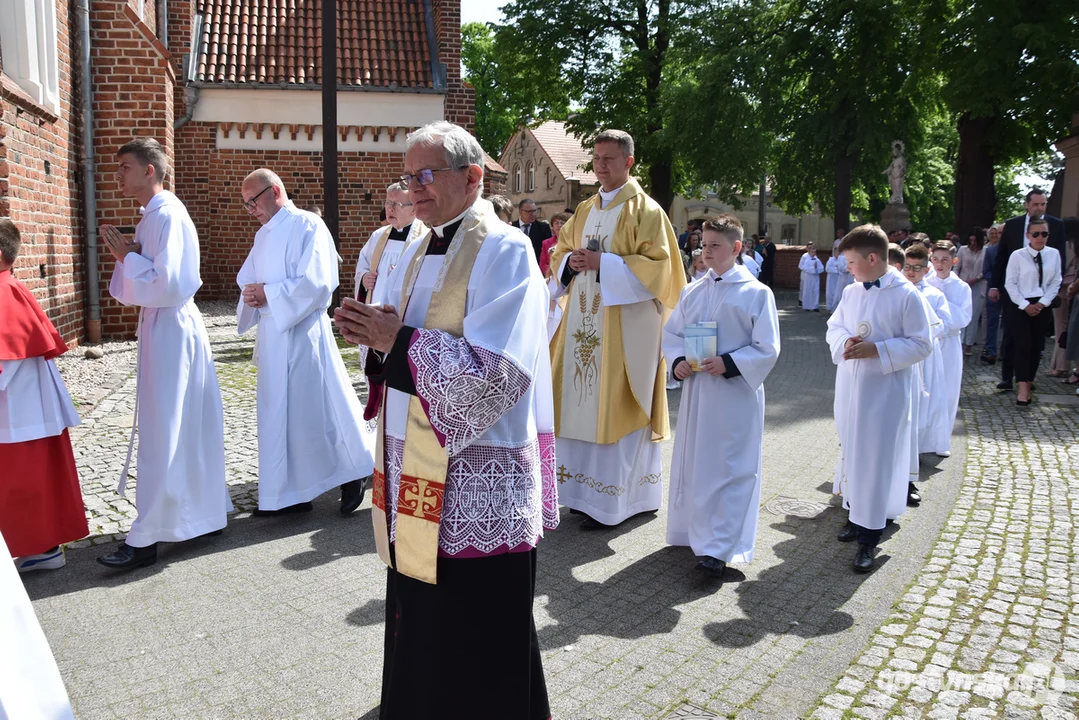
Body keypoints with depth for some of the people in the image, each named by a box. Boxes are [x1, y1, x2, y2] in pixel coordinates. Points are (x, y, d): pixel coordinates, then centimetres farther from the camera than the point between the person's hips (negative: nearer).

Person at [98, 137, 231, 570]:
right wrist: (127, 255, -2)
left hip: (171, 328, -10)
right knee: (188, 427, 15)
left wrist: (127, 256, -12)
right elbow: (134, 289, 16)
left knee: (162, 434, -4)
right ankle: (209, 510, 27)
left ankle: (146, 538, 4)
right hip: (160, 327, 10)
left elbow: (167, 283, -24)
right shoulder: (152, 216, 14)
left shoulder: (168, 215, -15)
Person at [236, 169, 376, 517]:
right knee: (278, 412, 10)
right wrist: (251, 295, -4)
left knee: (316, 408, -2)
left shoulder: (307, 226, -10)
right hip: (272, 335, 8)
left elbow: (316, 284, -19)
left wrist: (268, 294, -15)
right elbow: (247, 279, 19)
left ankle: (353, 473, 18)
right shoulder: (264, 234, 16)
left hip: (302, 335, -8)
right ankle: (290, 493, 20)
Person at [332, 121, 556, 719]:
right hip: (416, 471, 8)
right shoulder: (419, 253, 13)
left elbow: (496, 374, -22)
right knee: (416, 621, 19)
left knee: (476, 645, 6)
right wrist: (374, 335, -5)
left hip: (476, 481, -8)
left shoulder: (504, 252, -13)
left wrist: (400, 341, -19)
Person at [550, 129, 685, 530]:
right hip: (584, 322, 7)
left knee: (613, 408, -3)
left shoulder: (645, 211, -5)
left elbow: (658, 266, -14)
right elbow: (560, 253, 20)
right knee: (583, 403, 9)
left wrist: (602, 263, -19)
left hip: (624, 326, -7)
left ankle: (611, 500, 7)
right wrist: (571, 261, -4)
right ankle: (585, 488, 21)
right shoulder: (585, 210, 16)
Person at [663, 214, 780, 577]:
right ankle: (692, 529, 30)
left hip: (736, 394, -5)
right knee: (693, 462, 13)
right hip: (696, 390, 5)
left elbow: (767, 349, -7)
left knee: (730, 468, -2)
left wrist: (729, 364, -18)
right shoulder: (692, 292, 6)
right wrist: (678, 361, -6)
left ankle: (719, 547, 1)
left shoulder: (756, 294, -7)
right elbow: (672, 333, 13)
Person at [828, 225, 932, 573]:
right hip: (849, 388, 6)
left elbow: (921, 345, -10)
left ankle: (869, 538, 4)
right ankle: (857, 515, 33)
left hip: (885, 392, -6)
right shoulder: (851, 292, 5)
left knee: (876, 459, -3)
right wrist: (845, 341, -8)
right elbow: (834, 326, 15)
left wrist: (877, 351, -20)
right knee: (851, 451, 15)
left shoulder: (907, 295, -11)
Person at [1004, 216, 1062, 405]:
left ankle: (1029, 384, 17)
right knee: (1023, 345, -11)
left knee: (1037, 347, 6)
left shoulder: (1054, 254, 1)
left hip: (1041, 307, 3)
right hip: (1019, 306, -3)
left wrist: (1042, 303, -7)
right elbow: (1010, 284, -6)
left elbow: (1055, 282, 4)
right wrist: (1025, 305, -10)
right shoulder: (1017, 255, -7)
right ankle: (1023, 388, -9)